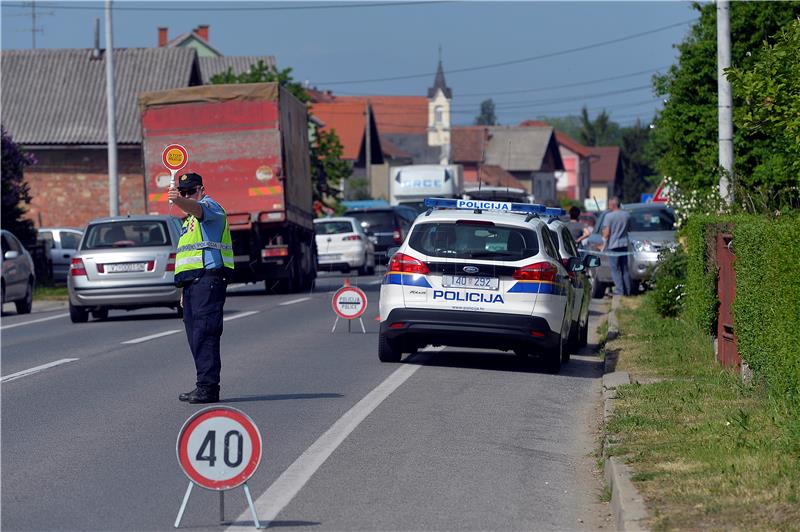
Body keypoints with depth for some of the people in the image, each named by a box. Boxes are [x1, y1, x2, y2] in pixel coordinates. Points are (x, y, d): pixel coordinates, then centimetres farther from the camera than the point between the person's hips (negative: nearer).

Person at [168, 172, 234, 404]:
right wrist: (185, 288, 21)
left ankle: (209, 386, -18)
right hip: (192, 280, 10)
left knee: (204, 333, -15)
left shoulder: (210, 206, -2)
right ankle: (204, 386, 11)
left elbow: (198, 209, -29)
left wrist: (180, 201, -50)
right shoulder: (189, 219, 27)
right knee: (195, 334, 8)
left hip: (208, 279, -10)